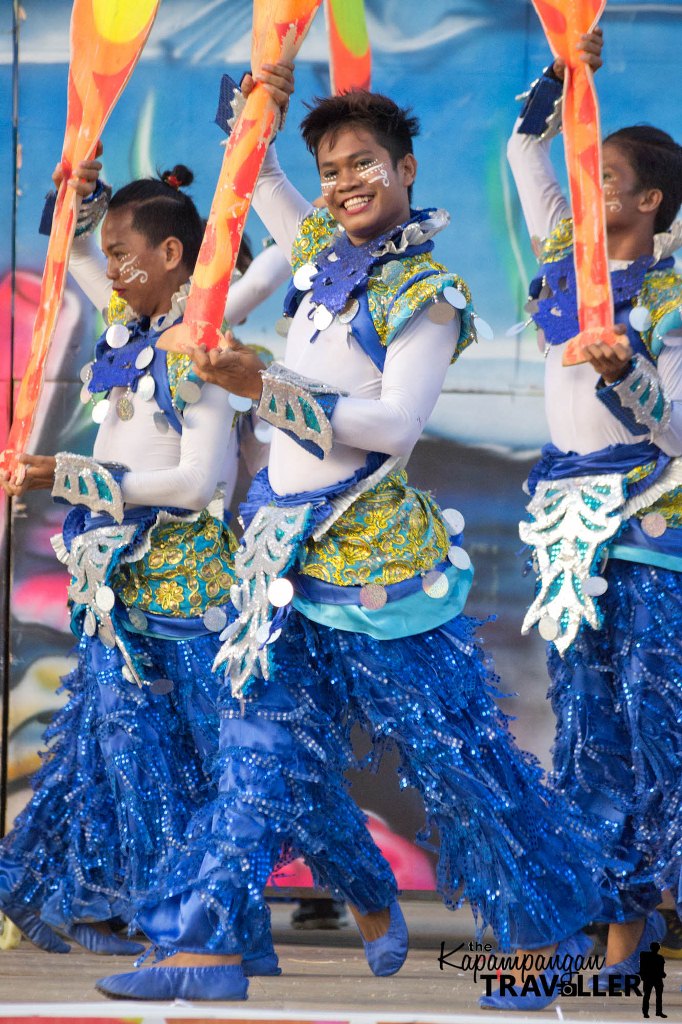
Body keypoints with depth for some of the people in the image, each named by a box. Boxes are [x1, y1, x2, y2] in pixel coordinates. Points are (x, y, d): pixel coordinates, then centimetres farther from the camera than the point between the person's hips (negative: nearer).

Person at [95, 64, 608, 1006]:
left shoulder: (427, 291, -9)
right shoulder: (325, 253, 12)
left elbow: (395, 422, -20)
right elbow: (255, 177, 28)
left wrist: (267, 391, -25)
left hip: (376, 549, -7)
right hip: (290, 542, 7)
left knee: (451, 746, 0)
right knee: (265, 745, 3)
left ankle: (540, 930, 13)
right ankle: (210, 945, 8)